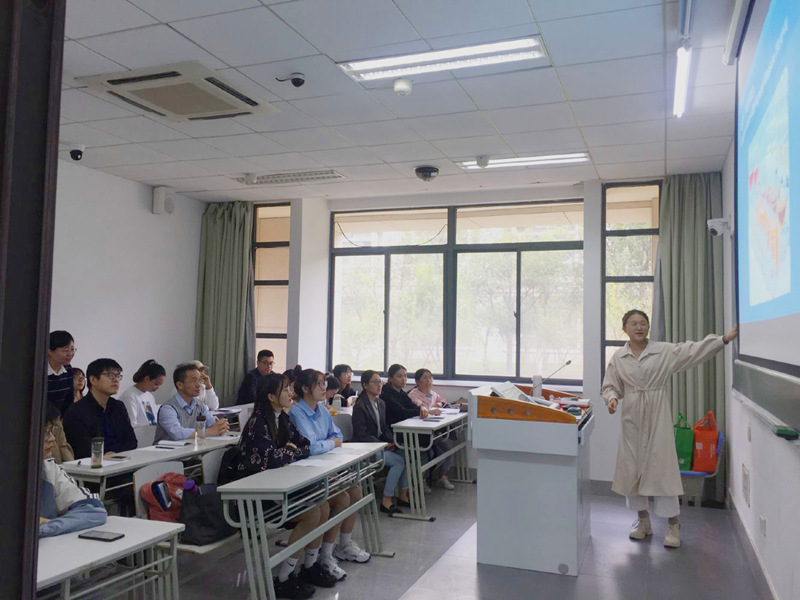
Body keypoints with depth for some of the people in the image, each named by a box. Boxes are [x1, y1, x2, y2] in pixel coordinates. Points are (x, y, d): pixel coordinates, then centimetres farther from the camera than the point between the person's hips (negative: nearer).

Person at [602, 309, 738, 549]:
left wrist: (724, 338, -19)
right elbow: (610, 385, 7)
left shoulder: (664, 351, -2)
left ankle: (673, 524, 11)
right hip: (632, 418, 2)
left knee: (662, 465, -3)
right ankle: (643, 520, 25)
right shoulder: (618, 357, 2)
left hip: (657, 417, -2)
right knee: (632, 468, 7)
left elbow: (693, 350, -9)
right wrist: (612, 398, -14)